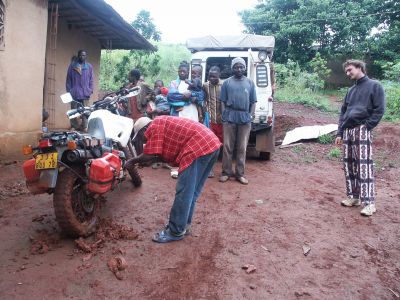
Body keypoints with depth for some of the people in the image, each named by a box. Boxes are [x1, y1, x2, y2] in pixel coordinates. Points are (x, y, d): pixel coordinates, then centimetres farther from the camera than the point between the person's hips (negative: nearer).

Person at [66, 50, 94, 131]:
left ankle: (84, 127, 1)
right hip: (74, 93, 0)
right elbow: (68, 79, 8)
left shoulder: (89, 66, 11)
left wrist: (90, 90, 0)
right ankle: (75, 126, 7)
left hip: (85, 93, 0)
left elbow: (91, 79, 11)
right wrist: (68, 91, 1)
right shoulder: (72, 65, 8)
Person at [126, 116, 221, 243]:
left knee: (184, 192, -3)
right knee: (192, 191, 16)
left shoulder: (154, 126, -1)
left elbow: (150, 155, -6)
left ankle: (176, 232, 7)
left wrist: (134, 160, 10)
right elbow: (169, 153, 24)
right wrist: (148, 160, 19)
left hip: (199, 148, -10)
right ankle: (183, 225, 27)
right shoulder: (163, 124, 27)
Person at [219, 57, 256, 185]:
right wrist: (224, 115, -5)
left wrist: (251, 115, -1)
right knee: (227, 146, 2)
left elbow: (253, 102, 11)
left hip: (245, 118, 1)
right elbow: (222, 101, 6)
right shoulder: (227, 82, 7)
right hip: (229, 117, -1)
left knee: (242, 148, 5)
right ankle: (226, 172, 12)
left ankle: (240, 173, 13)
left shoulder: (250, 82, 11)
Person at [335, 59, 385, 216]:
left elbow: (379, 110, -4)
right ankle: (353, 196, 16)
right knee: (349, 165, 7)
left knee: (364, 166, -11)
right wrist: (339, 133, 12)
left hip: (362, 130, -7)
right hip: (347, 131, 7)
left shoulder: (374, 86, 3)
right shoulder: (351, 90, 22)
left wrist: (366, 127, -12)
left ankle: (369, 202, -8)